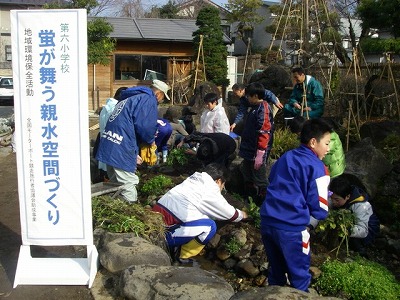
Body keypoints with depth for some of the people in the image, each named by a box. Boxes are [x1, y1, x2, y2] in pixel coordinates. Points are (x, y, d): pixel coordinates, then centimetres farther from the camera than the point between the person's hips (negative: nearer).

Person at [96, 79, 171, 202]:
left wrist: (134, 153, 27)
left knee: (115, 182, 21)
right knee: (128, 183, 0)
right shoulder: (149, 100, -5)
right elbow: (145, 125, -16)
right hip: (121, 149, -10)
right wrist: (151, 140, 5)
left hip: (108, 145, 10)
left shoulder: (130, 98, 25)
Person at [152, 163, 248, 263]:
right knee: (210, 226, -8)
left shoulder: (193, 180, 17)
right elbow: (229, 213, 6)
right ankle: (181, 257, 1)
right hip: (164, 233, -9)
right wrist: (241, 215, 27)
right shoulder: (210, 190, -8)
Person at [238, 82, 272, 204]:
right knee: (248, 181, 22)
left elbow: (264, 133, -25)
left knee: (260, 183, -1)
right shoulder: (255, 108, 11)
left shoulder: (262, 110, -19)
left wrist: (260, 154, -26)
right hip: (249, 153, 10)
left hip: (256, 154, -10)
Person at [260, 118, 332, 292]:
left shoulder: (285, 157, 13)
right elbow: (319, 207, -7)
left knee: (275, 270, 24)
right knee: (299, 275, 12)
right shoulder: (317, 167, -7)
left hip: (267, 221, 7)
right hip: (292, 228, -6)